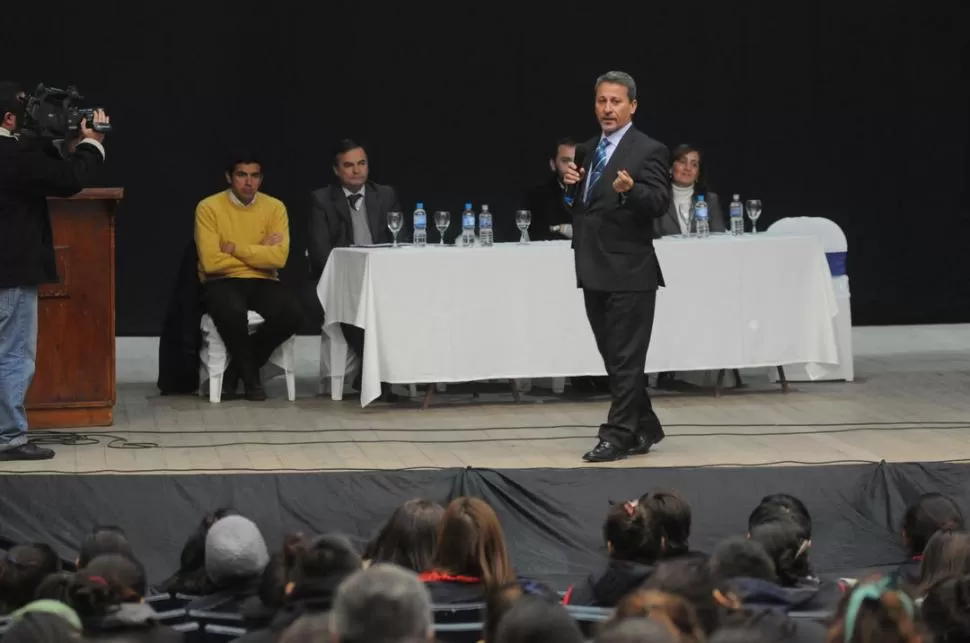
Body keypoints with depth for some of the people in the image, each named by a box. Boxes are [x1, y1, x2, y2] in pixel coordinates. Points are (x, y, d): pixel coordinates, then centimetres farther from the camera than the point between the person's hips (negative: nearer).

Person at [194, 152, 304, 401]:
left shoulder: (275, 208, 3)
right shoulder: (209, 208, -5)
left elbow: (278, 258, -11)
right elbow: (211, 262, -14)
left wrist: (234, 248, -13)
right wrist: (259, 253, -7)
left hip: (262, 282, 3)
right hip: (222, 283, -3)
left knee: (292, 313, -27)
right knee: (232, 311, -38)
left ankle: (237, 369, -5)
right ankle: (250, 373, -8)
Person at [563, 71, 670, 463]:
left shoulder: (648, 151, -8)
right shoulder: (590, 150, 15)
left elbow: (660, 203, -18)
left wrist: (630, 190, -36)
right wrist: (569, 183, 1)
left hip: (629, 271, -8)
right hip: (594, 269, 8)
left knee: (626, 358, -5)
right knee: (613, 357, 13)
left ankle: (618, 436, -2)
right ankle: (644, 428, 23)